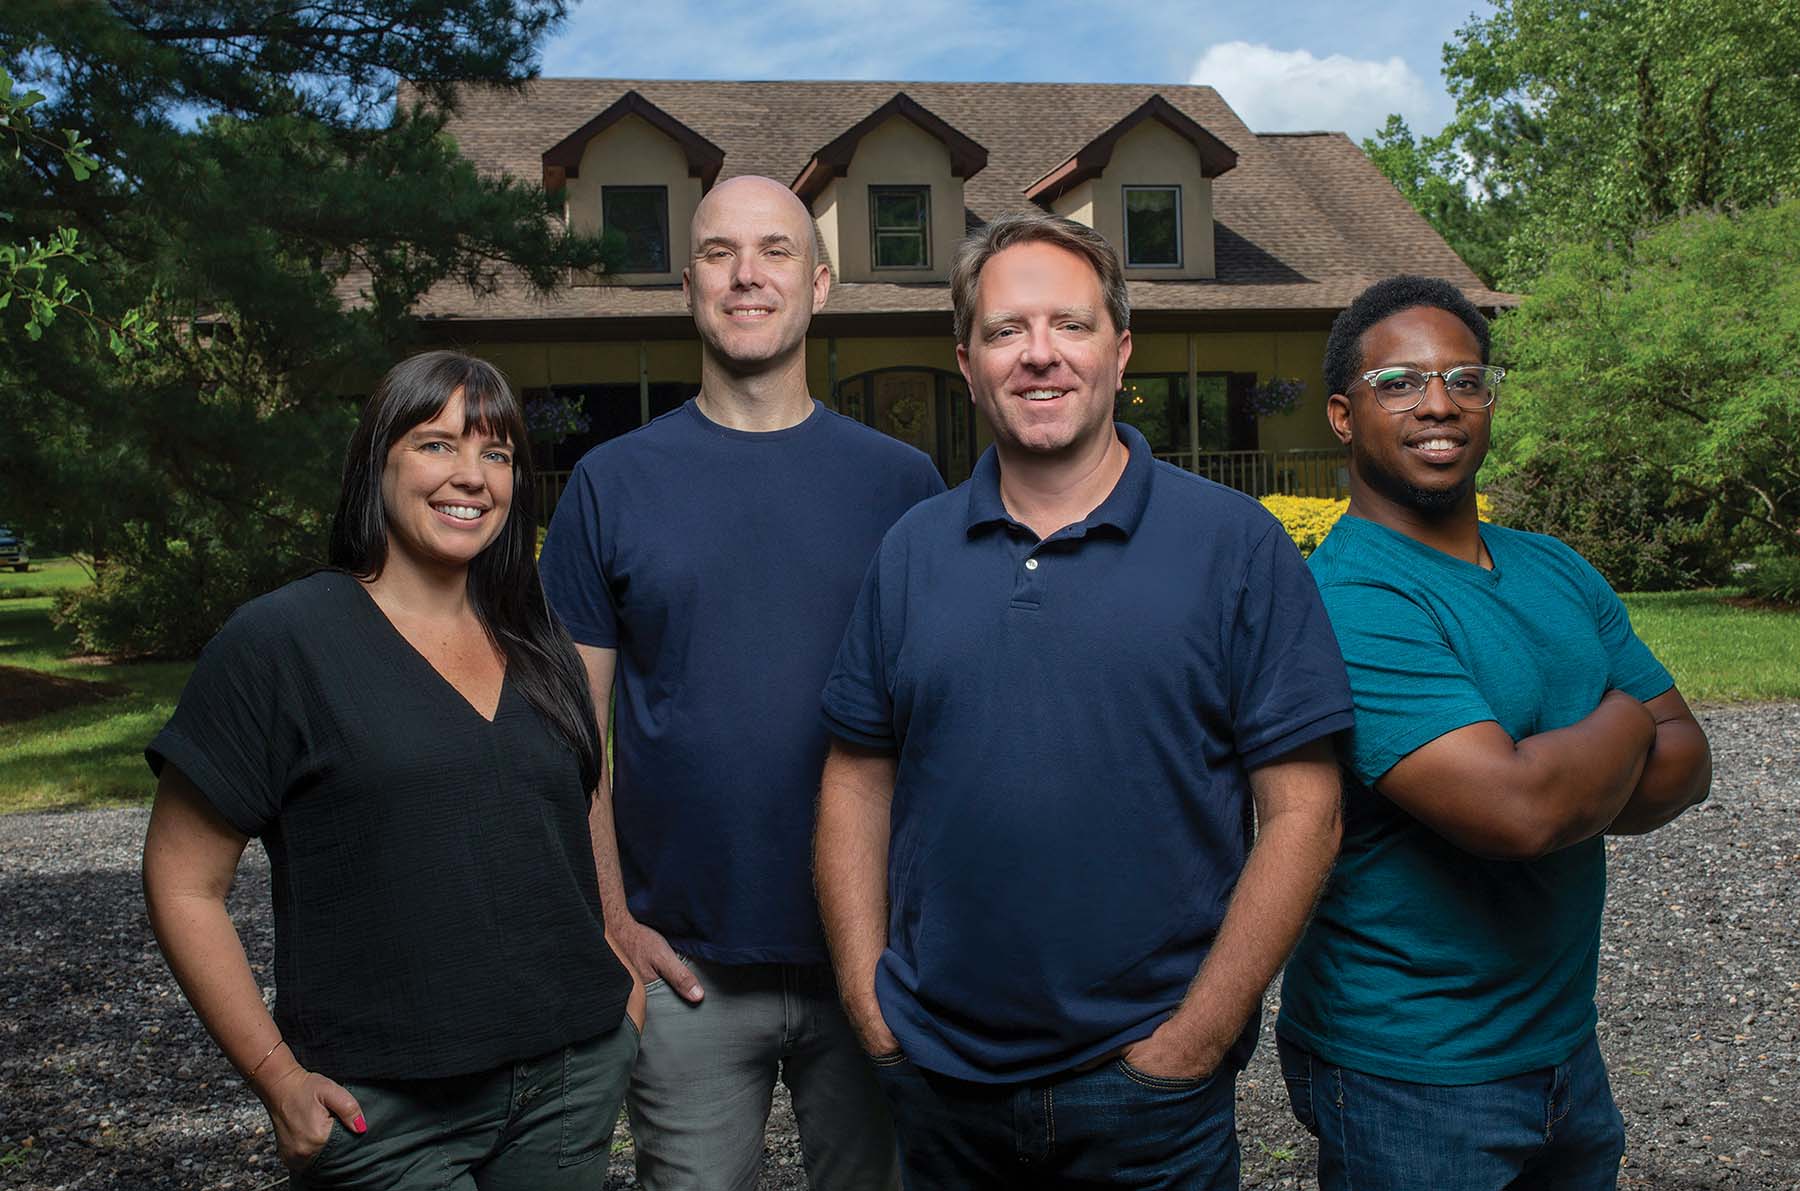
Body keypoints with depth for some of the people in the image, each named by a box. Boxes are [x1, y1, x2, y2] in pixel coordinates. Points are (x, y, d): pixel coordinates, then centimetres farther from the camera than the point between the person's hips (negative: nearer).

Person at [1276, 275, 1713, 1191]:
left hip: (1566, 1042, 7)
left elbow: (1685, 760, 4)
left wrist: (1560, 781, -17)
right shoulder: (1347, 601, -21)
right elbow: (1517, 809, -30)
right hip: (1405, 1080, -7)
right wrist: (1622, 722, -9)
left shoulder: (1556, 570, 7)